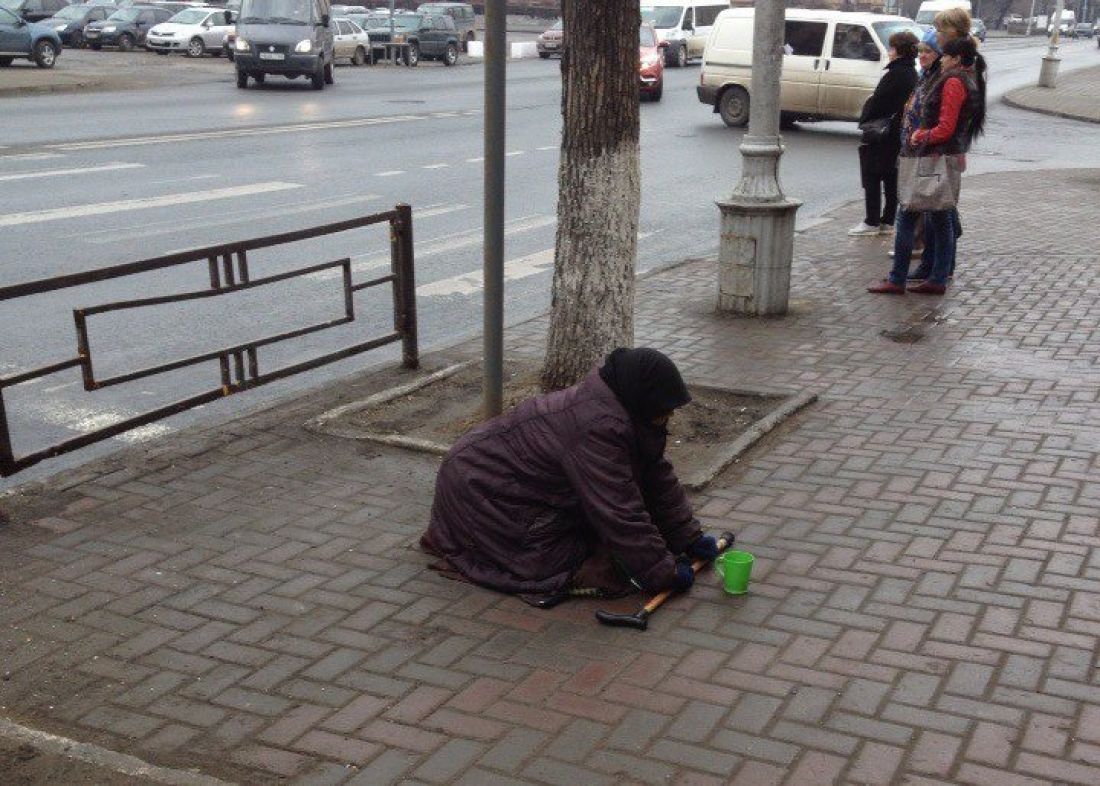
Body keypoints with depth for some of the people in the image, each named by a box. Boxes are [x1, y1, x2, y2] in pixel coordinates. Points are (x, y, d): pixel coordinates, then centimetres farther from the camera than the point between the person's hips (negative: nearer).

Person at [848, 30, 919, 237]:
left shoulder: (895, 75, -19)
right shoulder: (913, 74, 9)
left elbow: (877, 103, -19)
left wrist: (864, 125, -8)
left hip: (881, 136, -9)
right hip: (898, 135, 9)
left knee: (871, 178, -1)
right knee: (891, 178, 13)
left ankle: (872, 222, 1)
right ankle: (887, 221, 19)